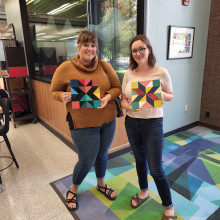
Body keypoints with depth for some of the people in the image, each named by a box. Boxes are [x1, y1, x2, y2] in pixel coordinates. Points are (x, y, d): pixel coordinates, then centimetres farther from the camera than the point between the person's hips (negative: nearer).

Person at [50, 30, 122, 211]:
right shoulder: (65, 68, -8)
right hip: (83, 124, -4)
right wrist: (63, 96, -22)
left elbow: (117, 87, 3)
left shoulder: (104, 66, -1)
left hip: (108, 120, 4)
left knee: (102, 154, 21)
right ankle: (73, 190, 39)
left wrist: (107, 97, -18)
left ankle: (101, 184, 50)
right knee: (87, 161, 6)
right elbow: (54, 91, 1)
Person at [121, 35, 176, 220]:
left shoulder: (161, 72, -9)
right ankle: (144, 192, 46)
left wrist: (162, 95, -20)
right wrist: (129, 106, -20)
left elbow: (170, 95, 3)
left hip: (152, 123, -4)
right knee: (140, 159, 21)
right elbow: (123, 100, 3)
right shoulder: (129, 73, 0)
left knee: (155, 168, 0)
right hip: (131, 122, 4)